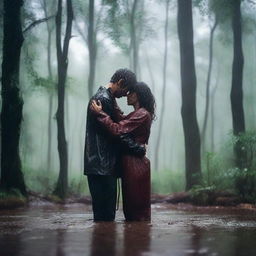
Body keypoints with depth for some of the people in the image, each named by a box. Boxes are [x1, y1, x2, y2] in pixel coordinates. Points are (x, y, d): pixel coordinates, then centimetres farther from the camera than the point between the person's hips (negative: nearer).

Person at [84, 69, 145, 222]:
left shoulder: (107, 98, 20)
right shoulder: (103, 99, -14)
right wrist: (137, 148, -9)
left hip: (105, 164, 11)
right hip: (102, 165, -11)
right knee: (105, 215, -7)